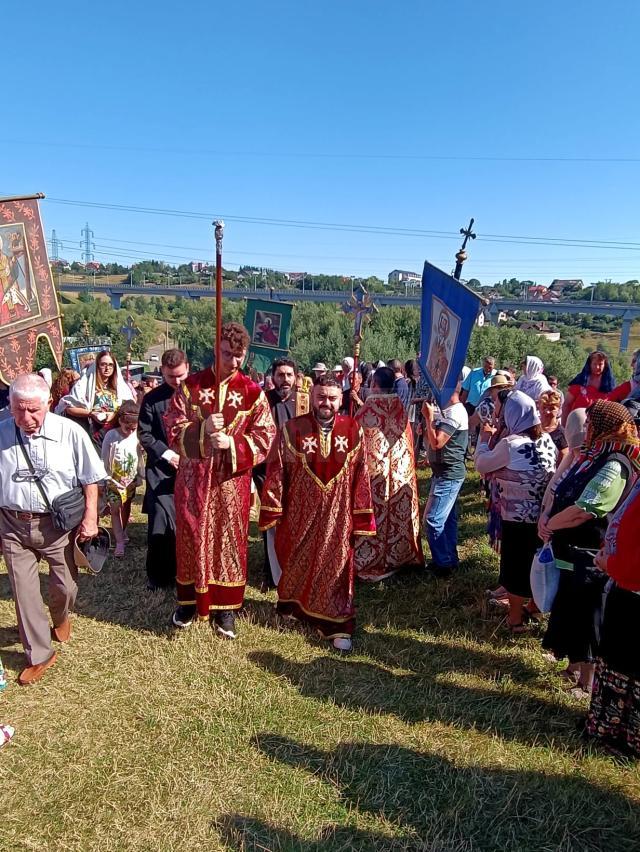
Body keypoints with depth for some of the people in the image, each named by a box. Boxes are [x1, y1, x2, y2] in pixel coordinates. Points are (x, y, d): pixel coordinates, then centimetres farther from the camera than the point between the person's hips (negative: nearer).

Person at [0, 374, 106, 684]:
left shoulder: (70, 432, -11)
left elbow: (90, 479, -3)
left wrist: (90, 517, -8)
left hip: (58, 524, -1)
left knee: (65, 586, 12)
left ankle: (60, 618, 48)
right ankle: (39, 655, 25)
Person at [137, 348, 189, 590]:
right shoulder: (152, 398, 3)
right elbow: (144, 433, 2)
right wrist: (167, 454, -9)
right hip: (162, 469, 0)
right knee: (160, 523, -4)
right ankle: (158, 577, 12)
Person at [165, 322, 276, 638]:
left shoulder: (253, 392, -2)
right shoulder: (190, 385, -1)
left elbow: (265, 439, -4)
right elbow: (173, 431, -4)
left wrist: (231, 442, -20)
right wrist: (203, 429, -22)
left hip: (232, 480, 0)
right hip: (193, 478, 1)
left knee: (229, 540, 8)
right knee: (191, 537, 11)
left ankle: (225, 606, 25)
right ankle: (189, 599, 32)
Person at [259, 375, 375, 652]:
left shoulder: (353, 431, -4)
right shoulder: (292, 429, -8)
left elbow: (361, 477, -2)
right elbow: (276, 472, -6)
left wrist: (361, 517, -2)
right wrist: (273, 513, -6)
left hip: (338, 515, 0)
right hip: (299, 513, 0)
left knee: (336, 567, 7)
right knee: (296, 562, 18)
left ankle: (337, 625, 21)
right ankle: (292, 605, 45)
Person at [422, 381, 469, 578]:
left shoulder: (455, 413, -19)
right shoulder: (448, 411, 12)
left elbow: (437, 442, -24)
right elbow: (432, 440, 15)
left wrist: (429, 417, -17)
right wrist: (429, 418, 2)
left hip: (448, 475, -10)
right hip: (446, 473, 10)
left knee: (432, 520, -9)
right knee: (447, 518, 16)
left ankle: (443, 565, 1)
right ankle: (450, 560, 26)